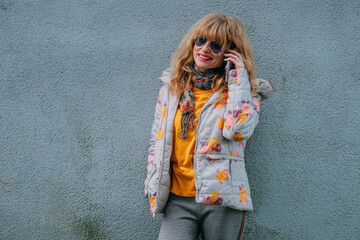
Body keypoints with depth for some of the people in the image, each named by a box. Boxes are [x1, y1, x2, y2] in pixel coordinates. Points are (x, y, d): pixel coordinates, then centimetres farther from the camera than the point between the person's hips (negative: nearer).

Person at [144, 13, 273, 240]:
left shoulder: (244, 90, 3)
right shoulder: (172, 87, 12)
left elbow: (238, 130, -18)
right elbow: (157, 141, 17)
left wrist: (239, 77, -11)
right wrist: (153, 187, 8)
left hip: (221, 198, -2)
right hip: (178, 199, 2)